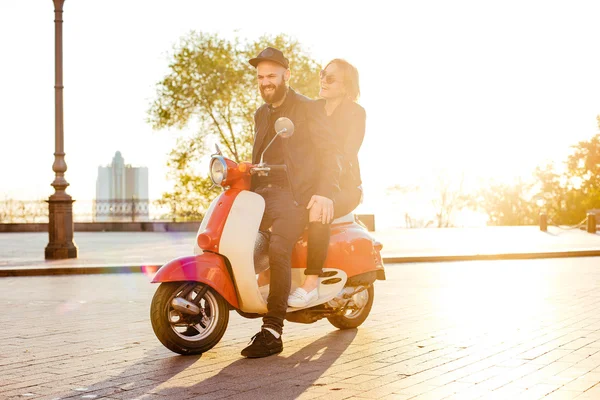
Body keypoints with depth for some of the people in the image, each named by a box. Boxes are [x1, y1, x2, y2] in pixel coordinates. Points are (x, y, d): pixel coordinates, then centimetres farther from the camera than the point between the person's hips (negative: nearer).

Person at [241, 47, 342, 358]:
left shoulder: (308, 109, 3)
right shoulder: (261, 114, 25)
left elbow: (329, 152, -6)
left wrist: (325, 192, -20)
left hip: (294, 195, -8)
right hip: (261, 193, 8)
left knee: (277, 250, -27)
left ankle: (273, 332, -29)